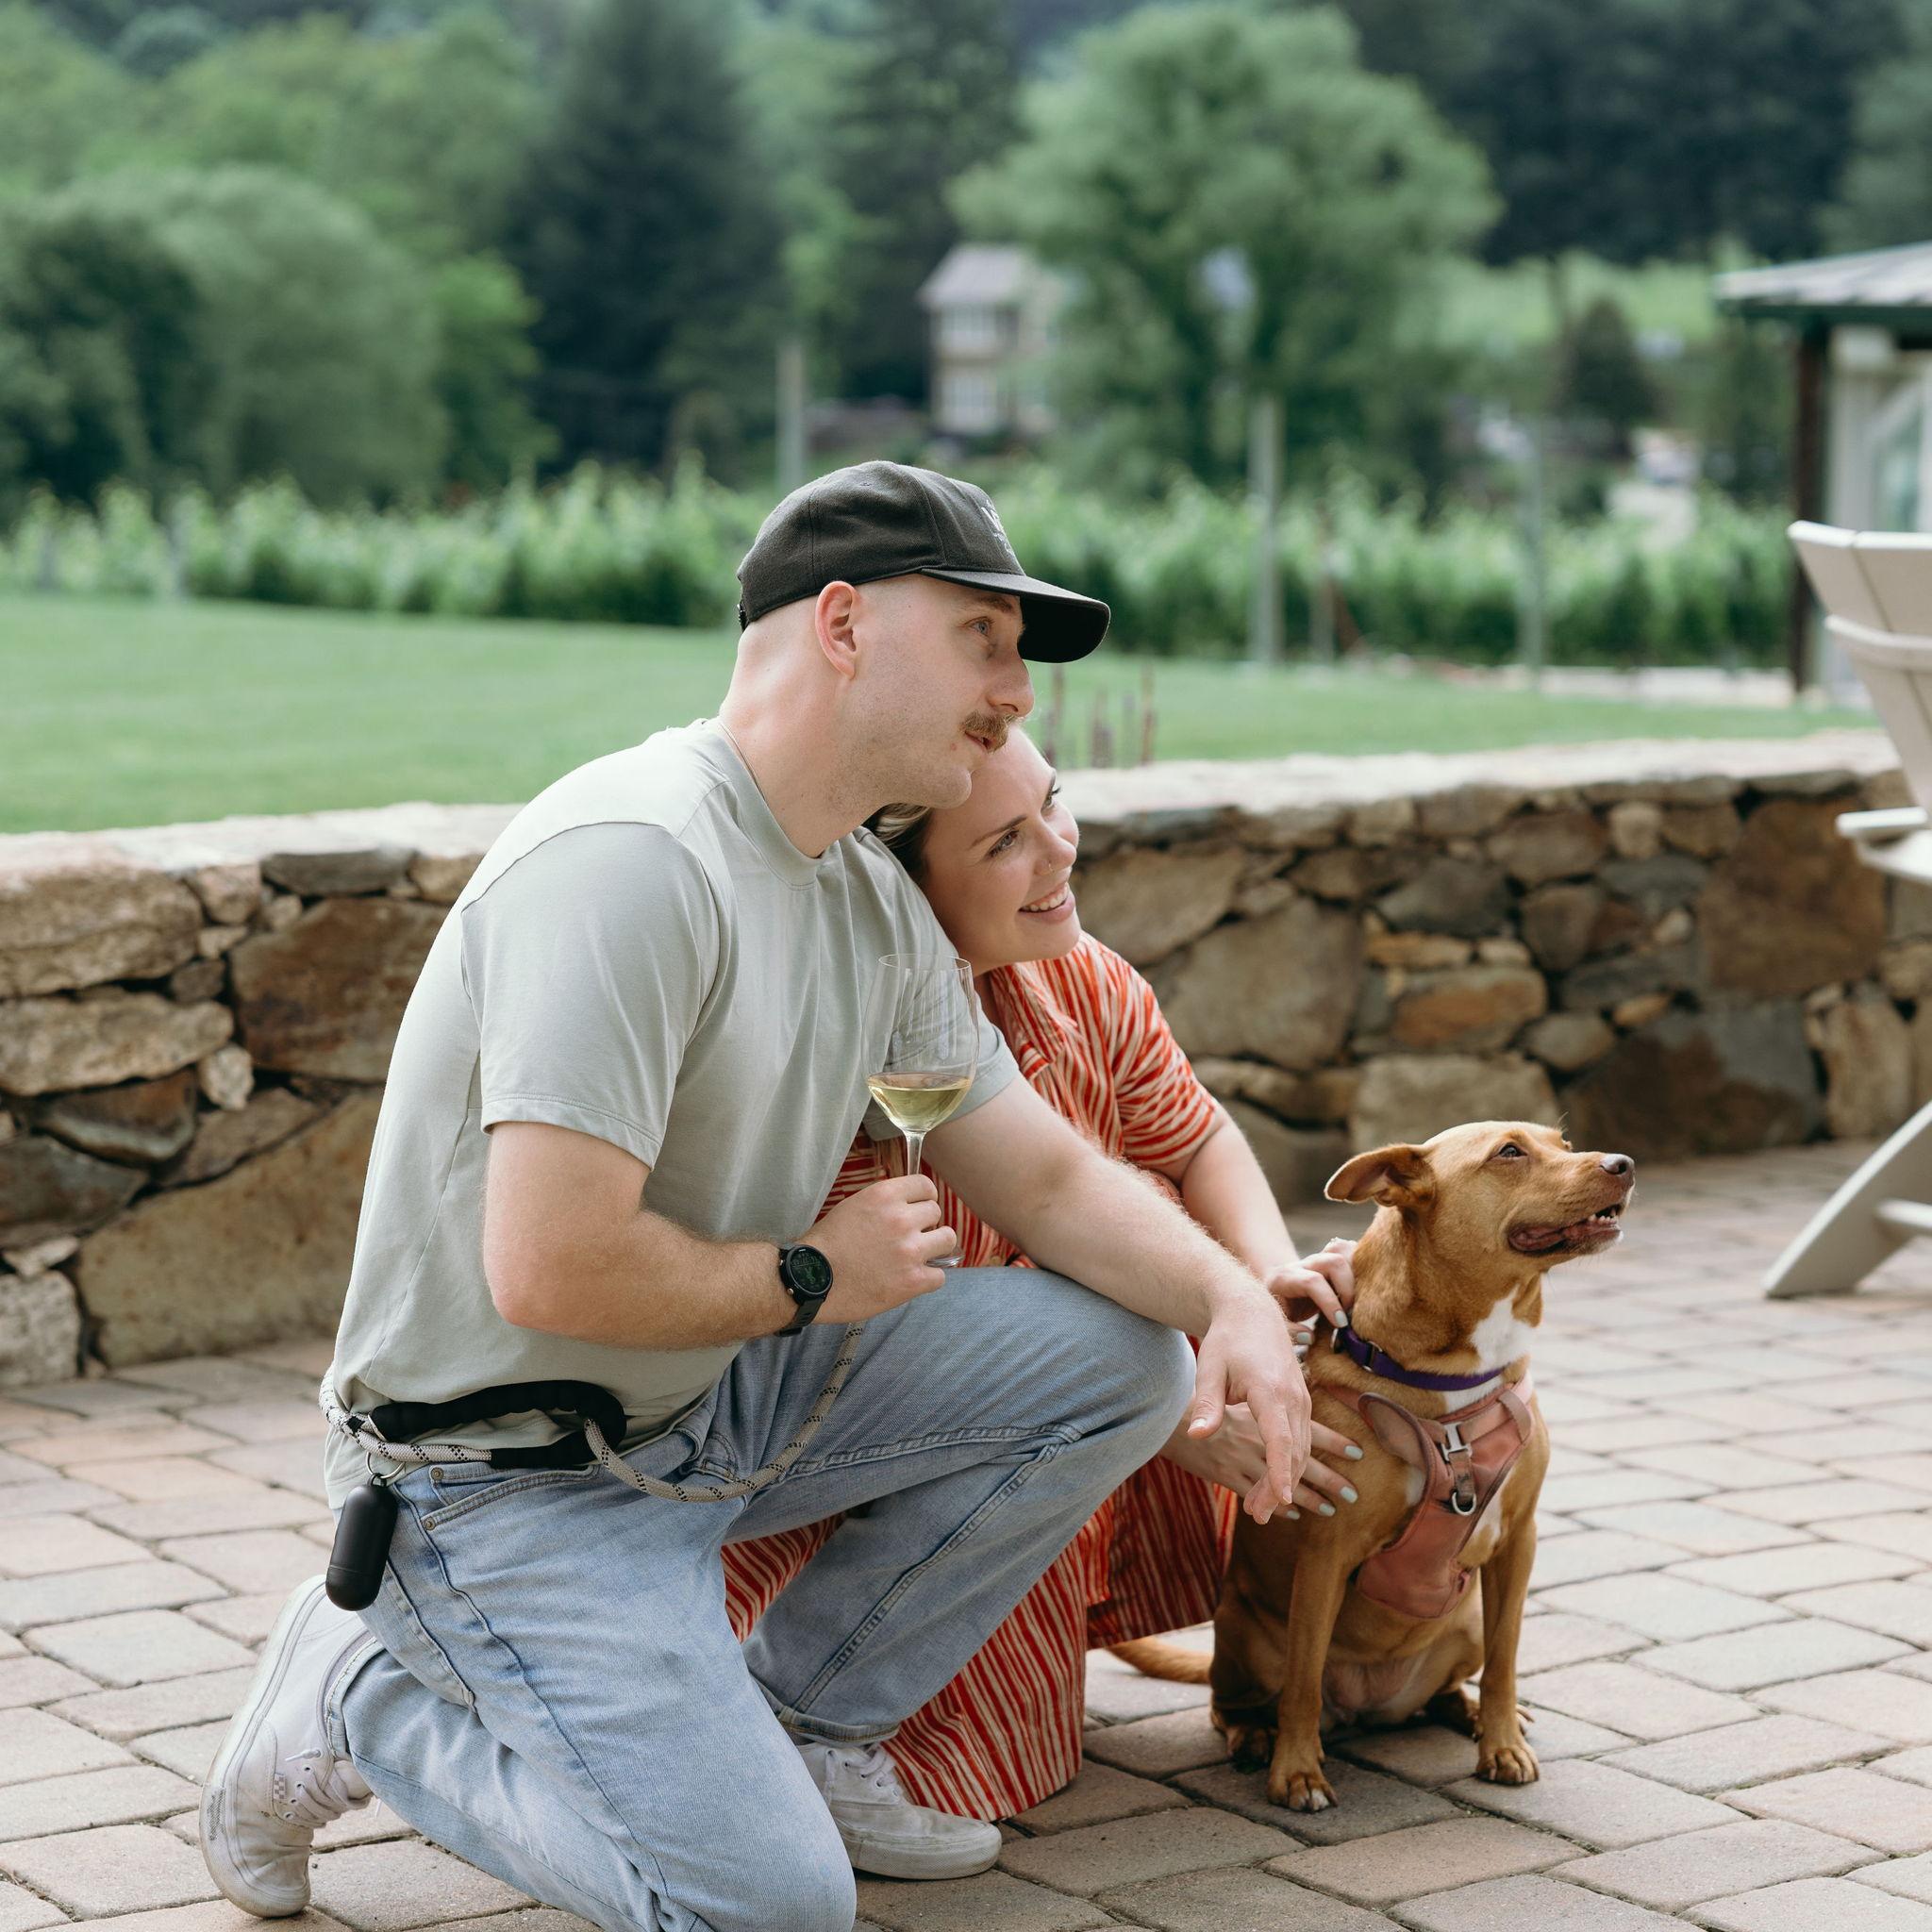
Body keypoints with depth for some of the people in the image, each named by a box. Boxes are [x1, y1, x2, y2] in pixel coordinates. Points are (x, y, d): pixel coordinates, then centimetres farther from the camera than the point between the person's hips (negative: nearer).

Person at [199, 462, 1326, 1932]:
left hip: (708, 1409, 9)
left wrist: (1236, 1299, -9)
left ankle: (798, 1722, 10)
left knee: (1120, 1355, -2)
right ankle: (366, 1703, 2)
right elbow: (551, 1269, -30)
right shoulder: (634, 856, -24)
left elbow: (1047, 1175, 11)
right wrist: (811, 1276, -14)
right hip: (504, 1470, -9)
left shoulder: (878, 903, 7)